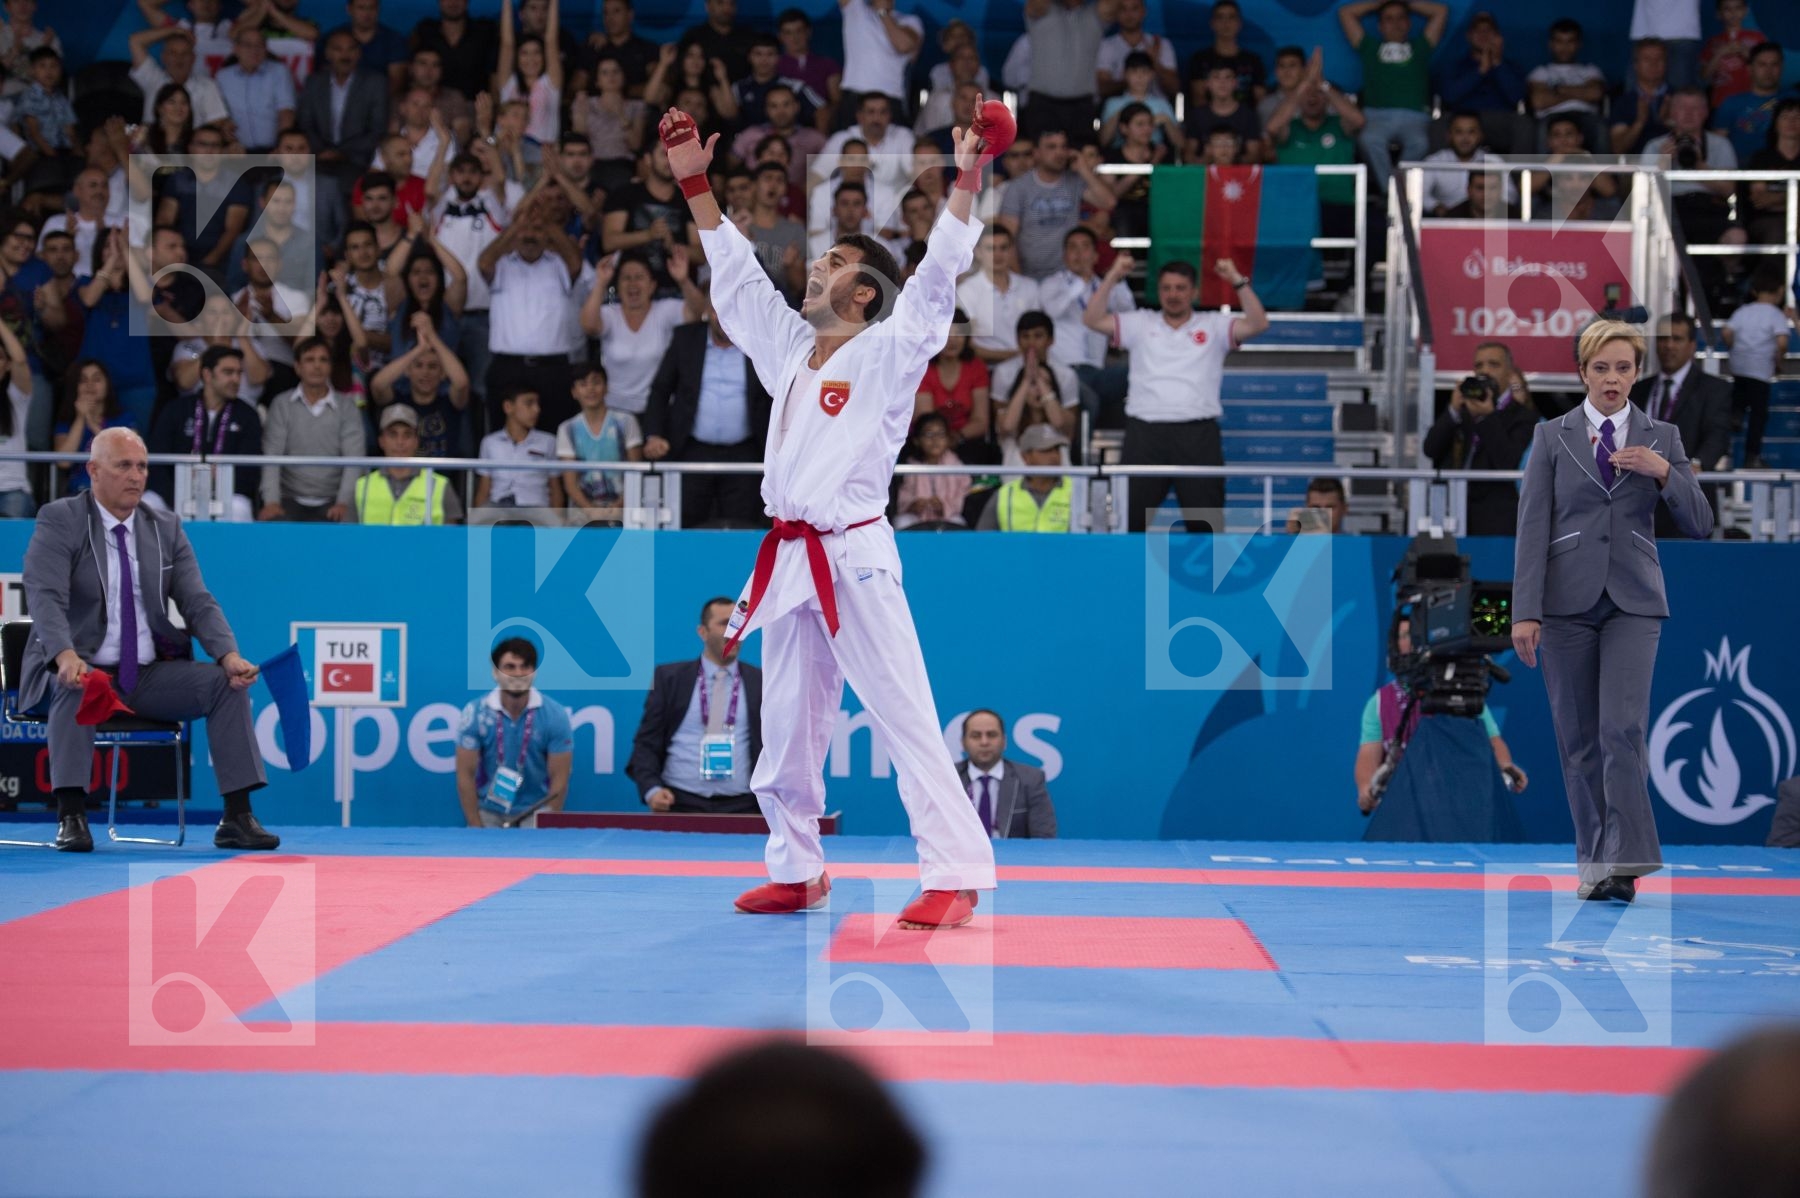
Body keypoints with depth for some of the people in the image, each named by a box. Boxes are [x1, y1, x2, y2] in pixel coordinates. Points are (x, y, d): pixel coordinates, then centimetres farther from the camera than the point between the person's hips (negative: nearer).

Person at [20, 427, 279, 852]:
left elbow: (198, 603, 4)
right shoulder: (59, 521, -5)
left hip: (150, 675, 4)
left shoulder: (166, 529, 9)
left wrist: (229, 655, -16)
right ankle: (71, 817, -37)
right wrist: (66, 656, -39)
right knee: (75, 685, -38)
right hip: (83, 669, -4)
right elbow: (45, 597, -19)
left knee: (227, 682, -16)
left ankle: (237, 818, -16)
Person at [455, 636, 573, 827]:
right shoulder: (475, 714, -9)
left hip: (536, 809, 0)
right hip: (488, 811, 0)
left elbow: (559, 778, -6)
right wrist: (476, 829, -11)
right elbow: (465, 775, -7)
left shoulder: (555, 715, -9)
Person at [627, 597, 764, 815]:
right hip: (680, 803, -1)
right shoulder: (669, 678, 10)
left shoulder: (762, 683, 12)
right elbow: (646, 742, 8)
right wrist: (651, 789, -9)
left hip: (740, 807, 1)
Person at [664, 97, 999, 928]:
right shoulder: (790, 351, 17)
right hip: (789, 563, 7)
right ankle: (797, 871, 25)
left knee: (905, 718, -11)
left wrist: (965, 182, -21)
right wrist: (695, 183, 26)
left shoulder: (886, 355, -2)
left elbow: (935, 279, -12)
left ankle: (955, 876, -13)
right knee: (787, 732, 13)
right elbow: (735, 273, 26)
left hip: (855, 561, -7)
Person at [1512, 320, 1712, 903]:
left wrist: (1664, 472, -11)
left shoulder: (1662, 437, 8)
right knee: (1578, 739, 3)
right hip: (1567, 601, 0)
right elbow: (1532, 526, -1)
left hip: (1633, 602, 0)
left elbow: (1699, 525, 6)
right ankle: (1596, 863, 11)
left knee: (1623, 729, -16)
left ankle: (1623, 860, -16)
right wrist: (1526, 611, -9)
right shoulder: (1552, 436, 4)